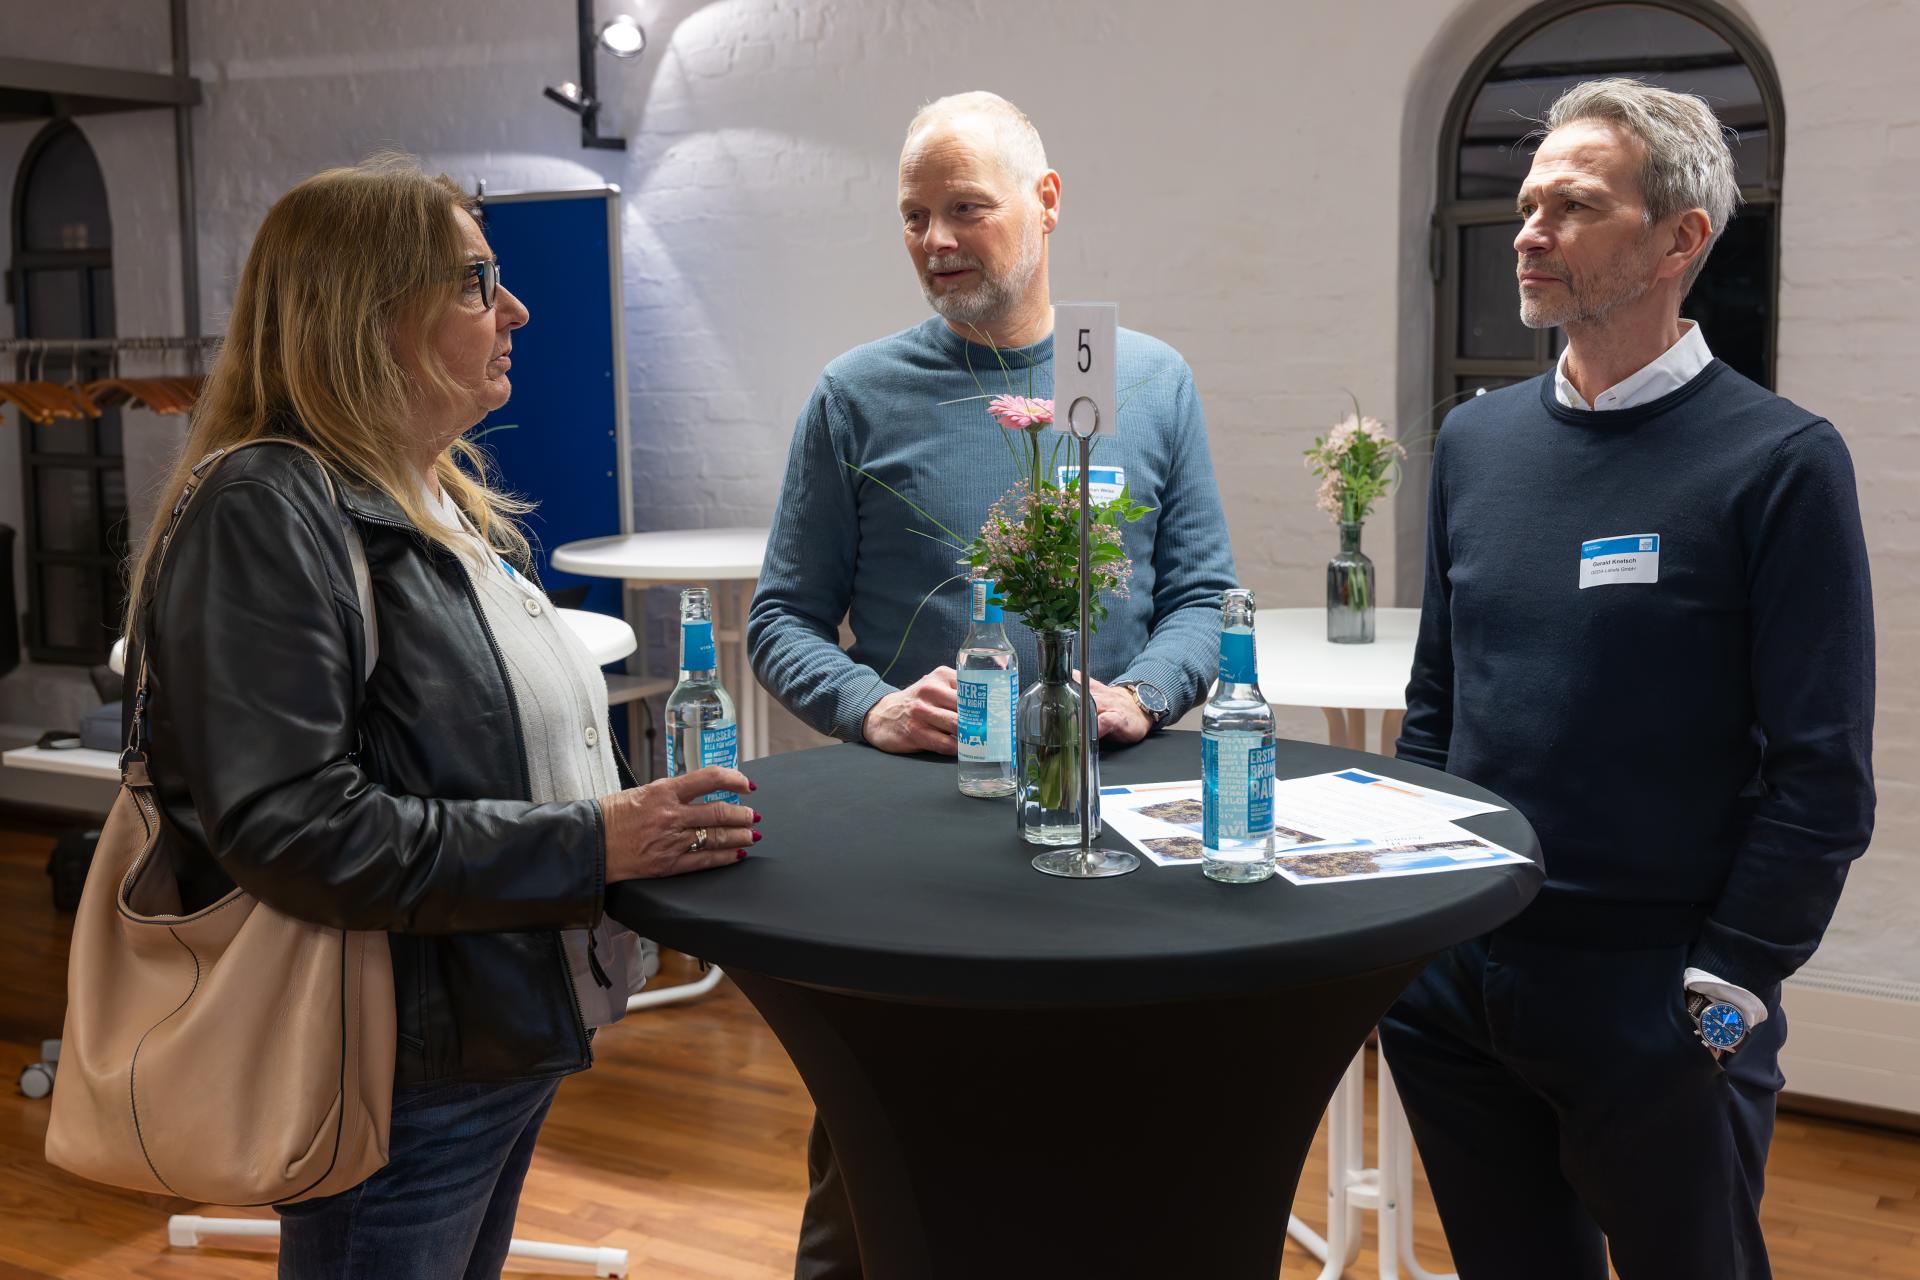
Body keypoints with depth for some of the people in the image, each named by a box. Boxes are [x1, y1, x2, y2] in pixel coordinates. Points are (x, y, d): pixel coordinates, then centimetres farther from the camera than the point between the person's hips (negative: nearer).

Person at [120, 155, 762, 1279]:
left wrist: (654, 813, 5)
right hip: (401, 1086, -9)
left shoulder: (451, 501, 13)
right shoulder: (265, 514, -19)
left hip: (512, 1039, 9)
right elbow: (288, 826, -27)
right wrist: (586, 847, -26)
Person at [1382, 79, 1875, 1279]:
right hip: (1455, 983, 5)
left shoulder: (1780, 461, -10)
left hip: (1652, 1009, -5)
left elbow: (1822, 778, -11)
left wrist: (1722, 995, -12)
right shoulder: (1477, 438, 6)